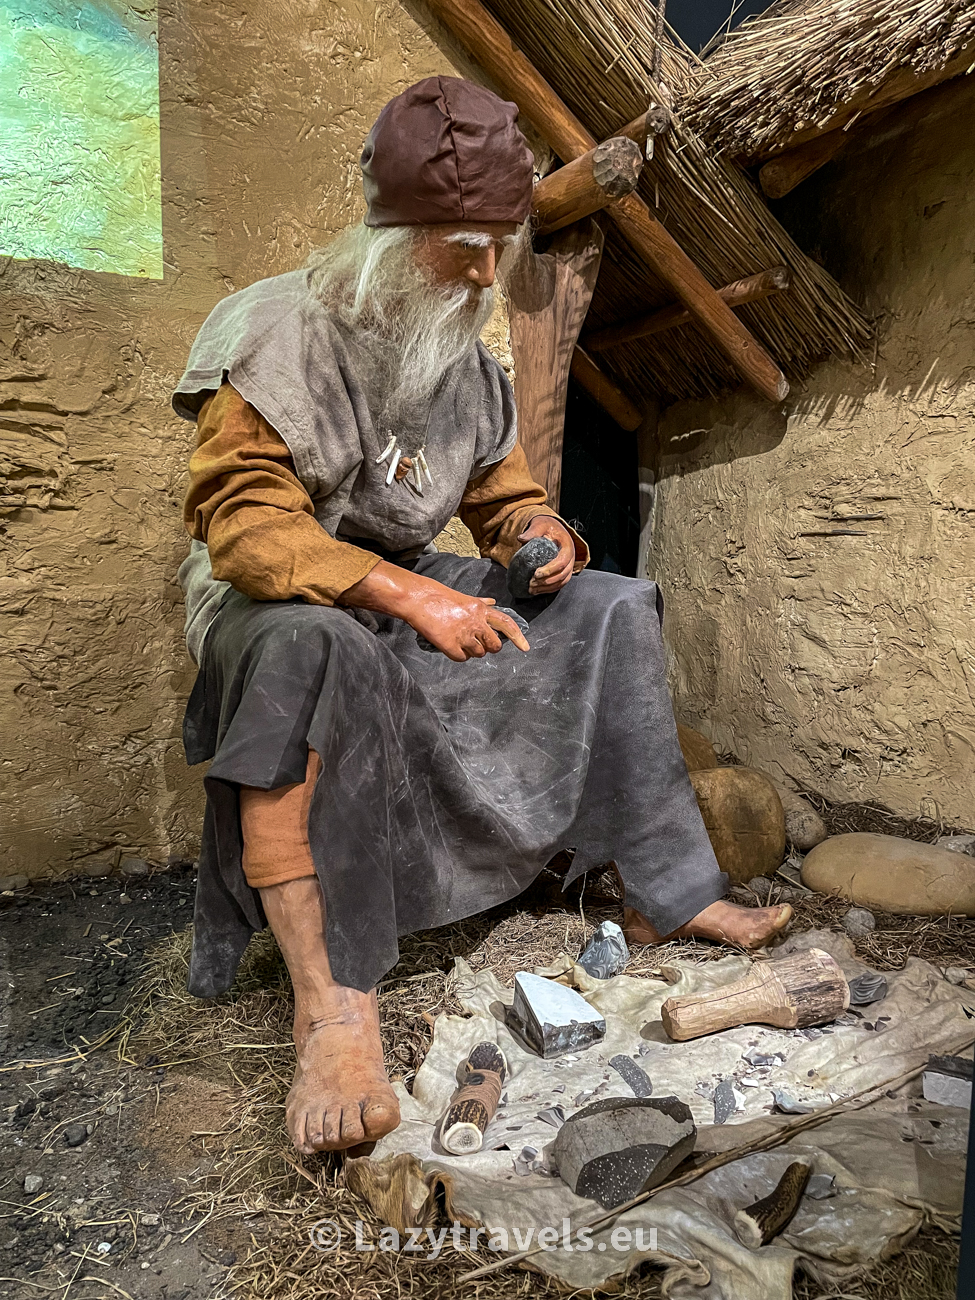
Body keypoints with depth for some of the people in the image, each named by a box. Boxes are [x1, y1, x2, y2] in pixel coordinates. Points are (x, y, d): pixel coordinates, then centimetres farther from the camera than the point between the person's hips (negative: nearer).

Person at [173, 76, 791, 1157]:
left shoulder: (468, 362, 8)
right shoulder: (276, 336, -13)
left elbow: (505, 492, 17)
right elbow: (243, 525, -22)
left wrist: (541, 530, -9)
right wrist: (405, 594, -31)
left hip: (413, 592, 6)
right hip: (272, 601, -6)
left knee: (608, 609, -7)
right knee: (312, 645, -43)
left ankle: (668, 895, -5)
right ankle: (332, 1009, -42)